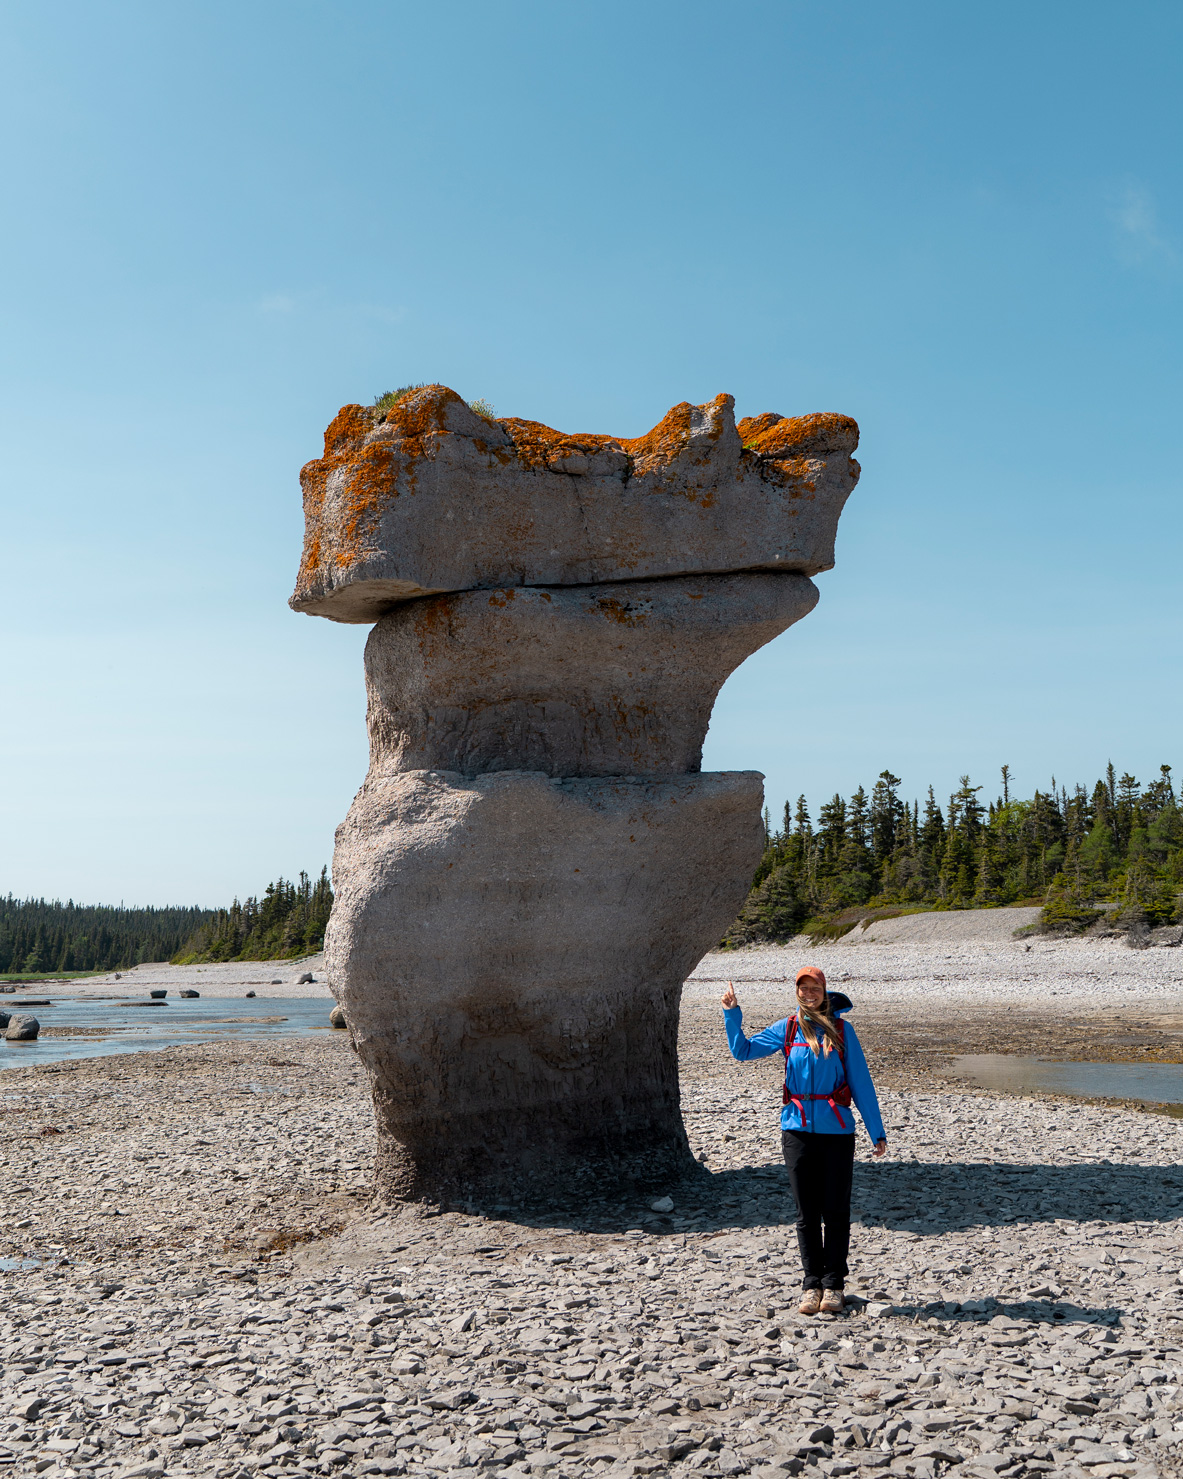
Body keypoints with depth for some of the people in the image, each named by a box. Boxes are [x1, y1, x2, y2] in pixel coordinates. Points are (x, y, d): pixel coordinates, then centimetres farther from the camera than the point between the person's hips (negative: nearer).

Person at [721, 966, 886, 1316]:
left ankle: (834, 1285, 14)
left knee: (835, 1210, 3)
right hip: (798, 1128, 2)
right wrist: (732, 1014, -4)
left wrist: (876, 1130, 1)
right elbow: (743, 1050, 8)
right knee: (806, 1211, 7)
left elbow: (860, 1080, 2)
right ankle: (812, 1284, 17)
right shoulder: (786, 1029, 6)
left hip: (837, 1129, -1)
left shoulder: (841, 1029, 1)